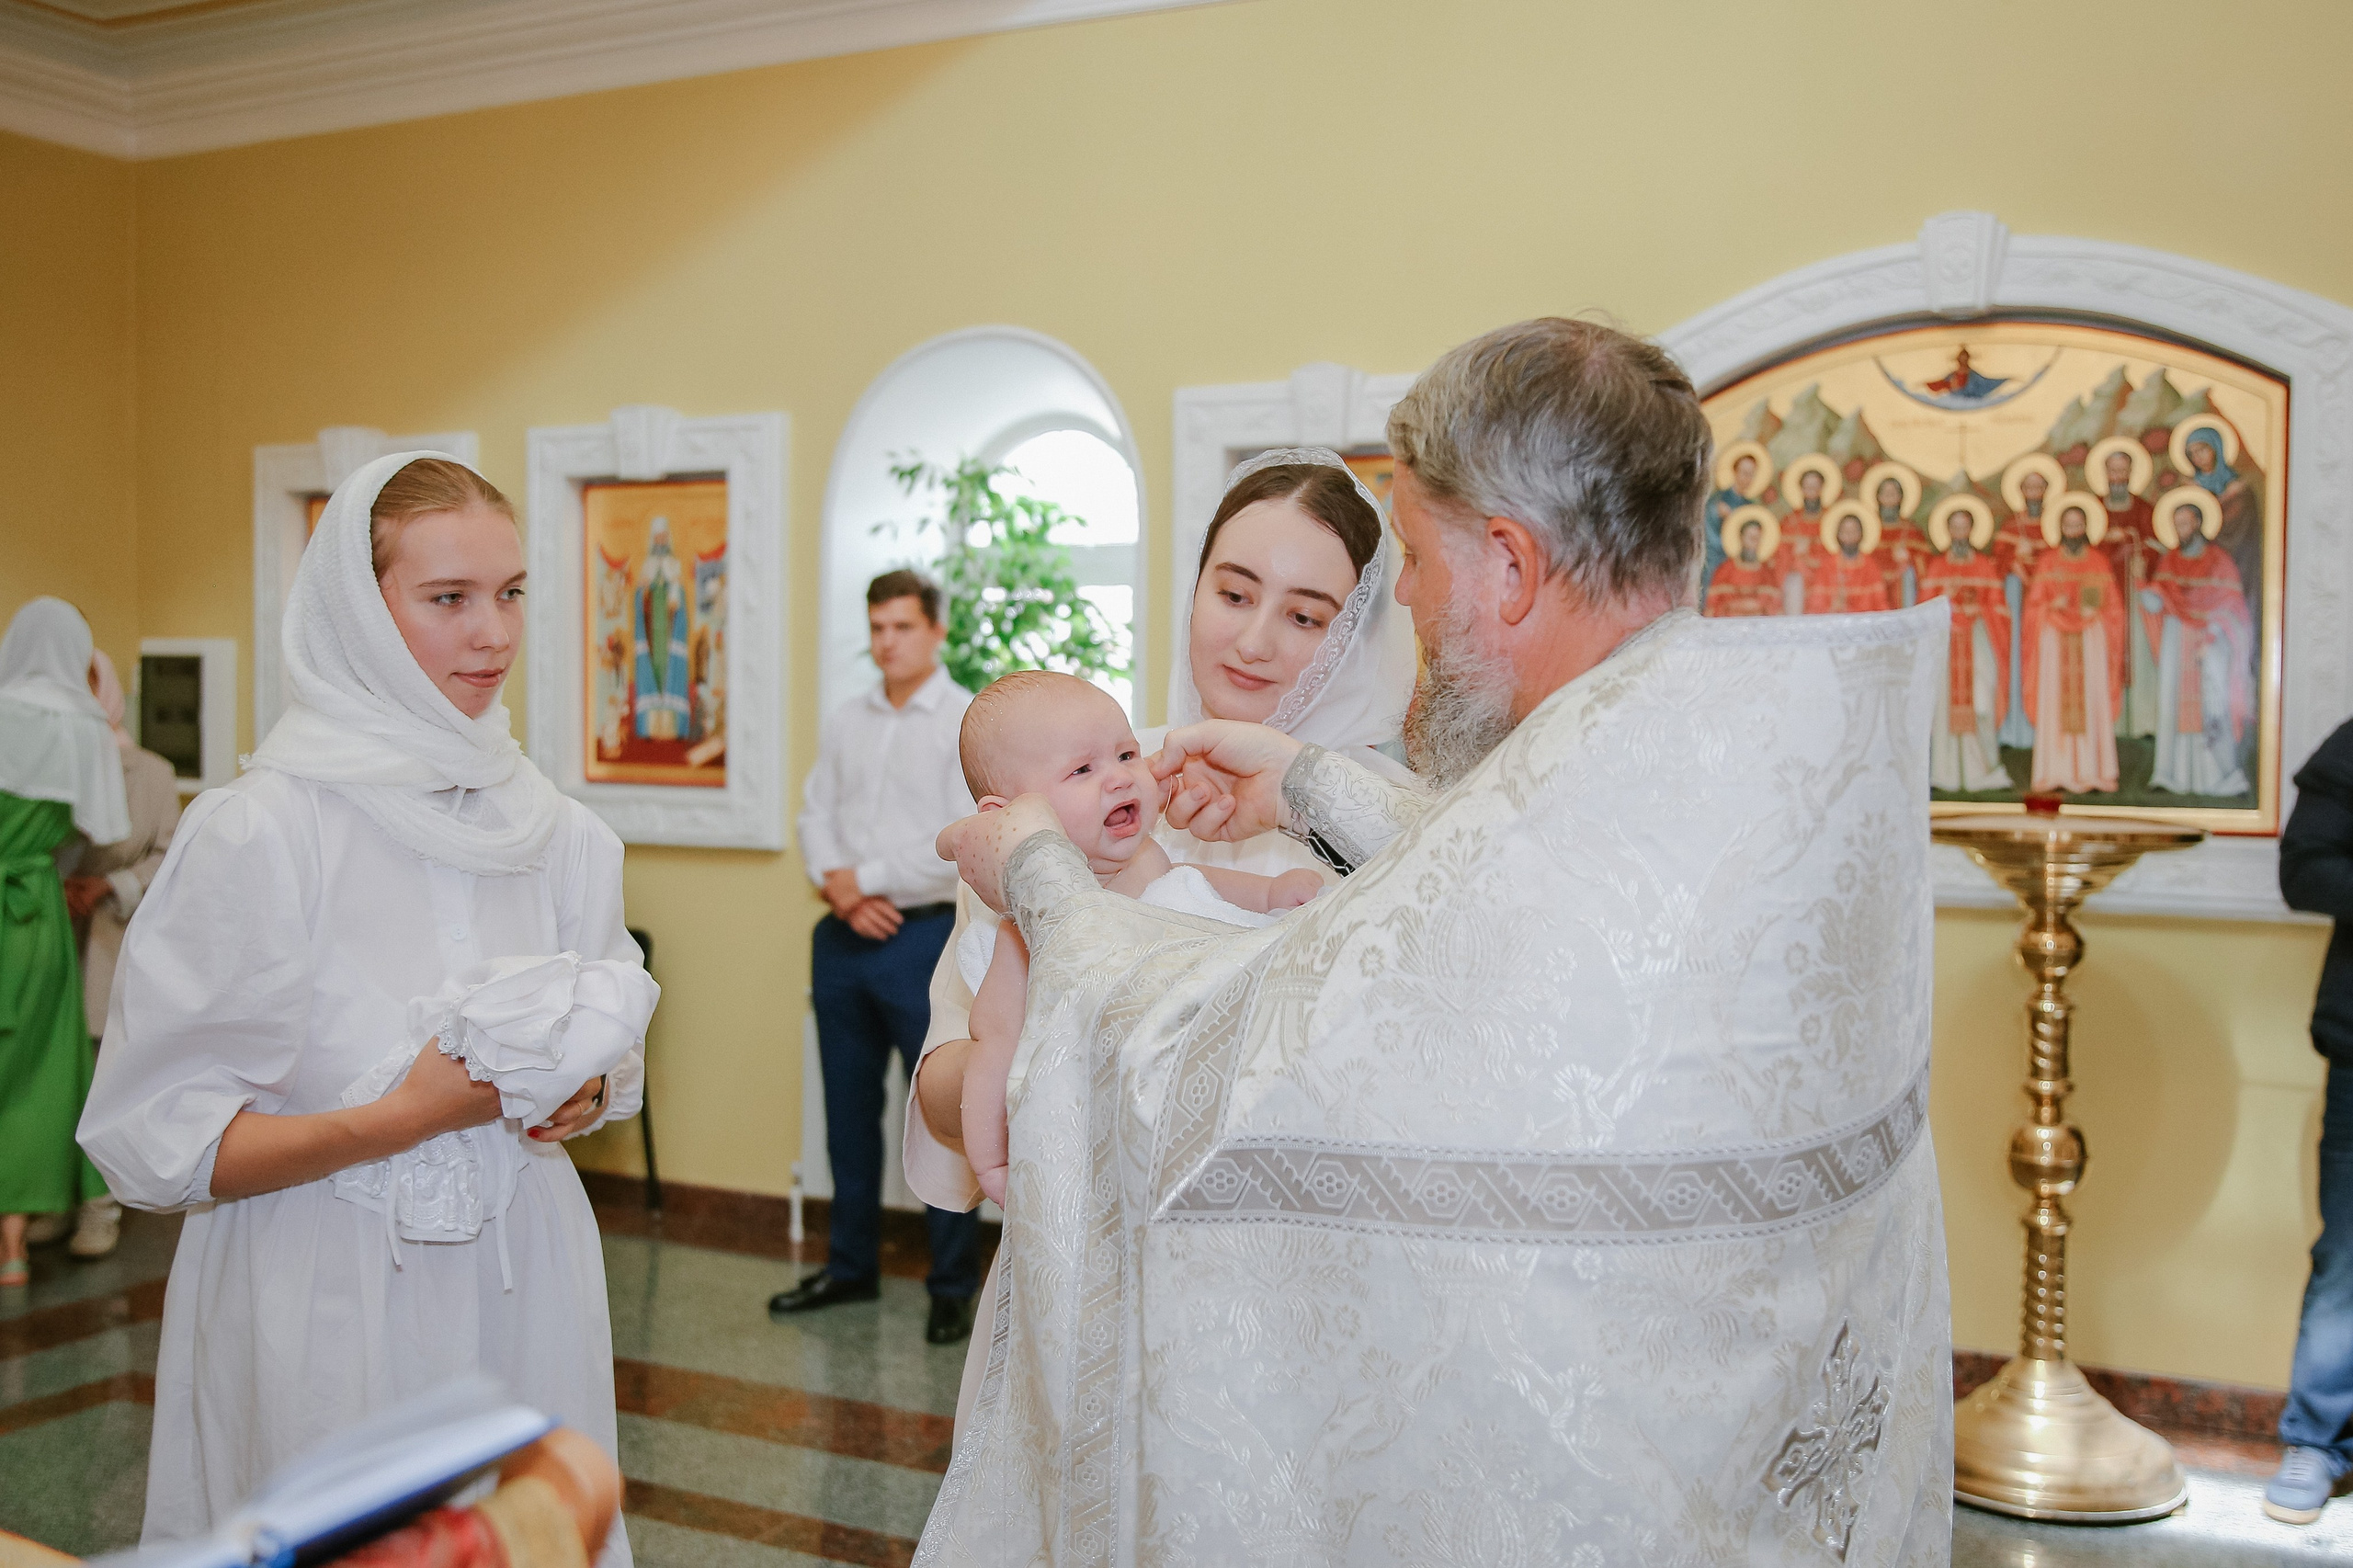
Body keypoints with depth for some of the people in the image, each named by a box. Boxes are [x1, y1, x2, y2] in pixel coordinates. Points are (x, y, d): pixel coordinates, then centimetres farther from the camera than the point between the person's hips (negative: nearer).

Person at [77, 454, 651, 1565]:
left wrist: (580, 1094, -9)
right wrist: (402, 1116, -23)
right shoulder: (256, 833, -13)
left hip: (522, 1285, 5)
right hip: (331, 1302, -4)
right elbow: (157, 1140, -12)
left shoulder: (554, 831, 3)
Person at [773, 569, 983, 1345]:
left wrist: (867, 880, -11)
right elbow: (816, 816, 13)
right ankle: (850, 1266, 27)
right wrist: (837, 884, -6)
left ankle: (954, 1286, 10)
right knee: (848, 1109, 14)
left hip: (925, 938, -6)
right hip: (843, 938, 6)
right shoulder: (845, 722, 14)